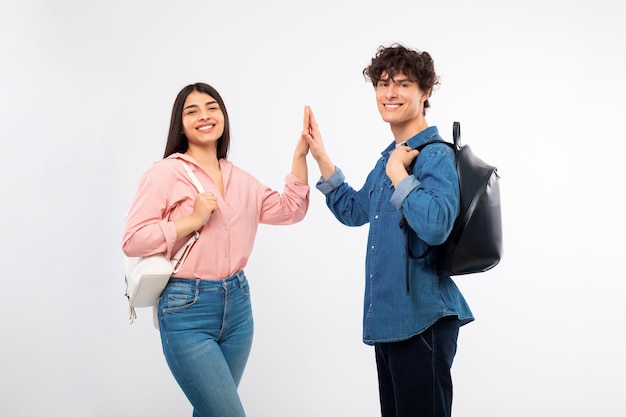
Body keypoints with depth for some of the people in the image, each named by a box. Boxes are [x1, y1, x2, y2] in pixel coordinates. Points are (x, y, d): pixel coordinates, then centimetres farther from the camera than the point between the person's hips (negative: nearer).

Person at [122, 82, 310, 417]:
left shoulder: (239, 179, 12)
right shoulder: (165, 173, -7)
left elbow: (290, 210, 10)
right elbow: (132, 240, -12)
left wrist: (299, 155, 3)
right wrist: (194, 220, -18)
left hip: (238, 304, 6)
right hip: (187, 309, -6)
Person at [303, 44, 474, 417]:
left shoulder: (435, 154, -14)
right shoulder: (391, 155, 13)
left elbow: (436, 226, -31)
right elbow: (354, 211, 25)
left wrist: (398, 174, -20)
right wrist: (320, 156, 17)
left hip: (422, 317, -9)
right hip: (388, 316, 9)